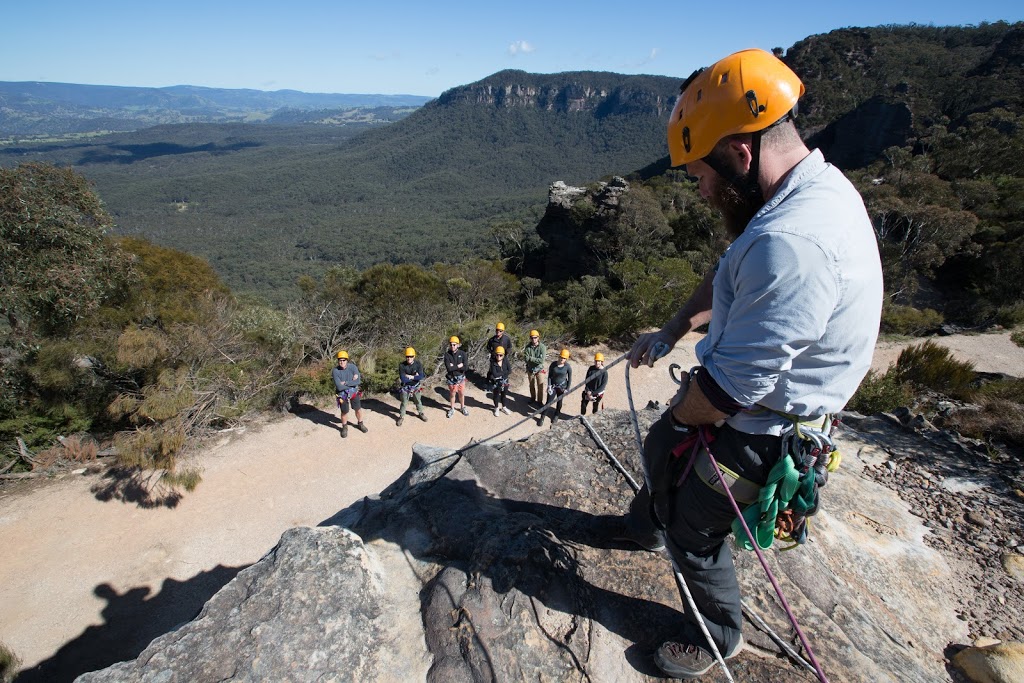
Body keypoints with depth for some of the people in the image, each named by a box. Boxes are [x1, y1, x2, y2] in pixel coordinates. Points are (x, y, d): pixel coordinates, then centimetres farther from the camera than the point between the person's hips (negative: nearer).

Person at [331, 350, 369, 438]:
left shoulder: (353, 367, -15)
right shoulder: (335, 371, -19)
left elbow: (357, 381, -20)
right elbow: (339, 387, -25)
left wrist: (345, 383, -25)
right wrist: (351, 382, -20)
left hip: (354, 392, 2)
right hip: (343, 394, -2)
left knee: (358, 409, 15)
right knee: (344, 412, 8)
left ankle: (360, 424, 39)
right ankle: (344, 427, 33)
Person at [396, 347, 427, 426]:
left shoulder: (418, 364, -15)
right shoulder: (402, 365, -18)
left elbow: (421, 376, -23)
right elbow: (403, 378, -25)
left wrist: (410, 376, -22)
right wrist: (414, 377, -20)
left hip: (416, 387, 1)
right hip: (406, 387, -1)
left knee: (418, 401, 20)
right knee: (404, 403, 9)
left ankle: (421, 413, 42)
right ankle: (401, 417, 28)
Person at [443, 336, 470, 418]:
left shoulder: (462, 353, -10)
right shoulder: (447, 354, -13)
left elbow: (465, 367, -18)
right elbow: (448, 368, -22)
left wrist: (454, 366, -19)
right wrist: (458, 366, -17)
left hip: (461, 377, 1)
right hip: (451, 378, -1)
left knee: (461, 394, 15)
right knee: (452, 394, 13)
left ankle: (462, 407, 36)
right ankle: (452, 409, 32)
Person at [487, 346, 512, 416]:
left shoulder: (506, 360, -12)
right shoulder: (493, 362, -20)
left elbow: (509, 370, -16)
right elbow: (494, 374, -26)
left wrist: (500, 374, -19)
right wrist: (504, 372, -19)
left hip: (505, 381, 3)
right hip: (496, 382, -3)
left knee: (504, 395, 21)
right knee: (496, 395, 16)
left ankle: (504, 407, 41)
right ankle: (496, 408, 37)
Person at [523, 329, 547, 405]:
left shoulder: (542, 347, -17)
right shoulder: (528, 347, -11)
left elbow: (542, 360, -24)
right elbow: (526, 358, -17)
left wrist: (530, 358, -21)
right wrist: (536, 359, -25)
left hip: (539, 369, -2)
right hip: (530, 369, 2)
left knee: (540, 386, 5)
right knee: (532, 385, 20)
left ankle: (540, 400, 22)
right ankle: (532, 398, 40)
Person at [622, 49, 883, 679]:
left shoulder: (791, 243, -36)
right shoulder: (820, 182, -1)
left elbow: (731, 385, -31)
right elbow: (729, 279, 11)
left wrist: (681, 415, -12)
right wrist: (673, 330, 5)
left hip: (752, 429, -9)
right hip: (751, 400, 10)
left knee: (695, 533, 13)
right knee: (659, 451, 29)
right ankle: (643, 527, 61)